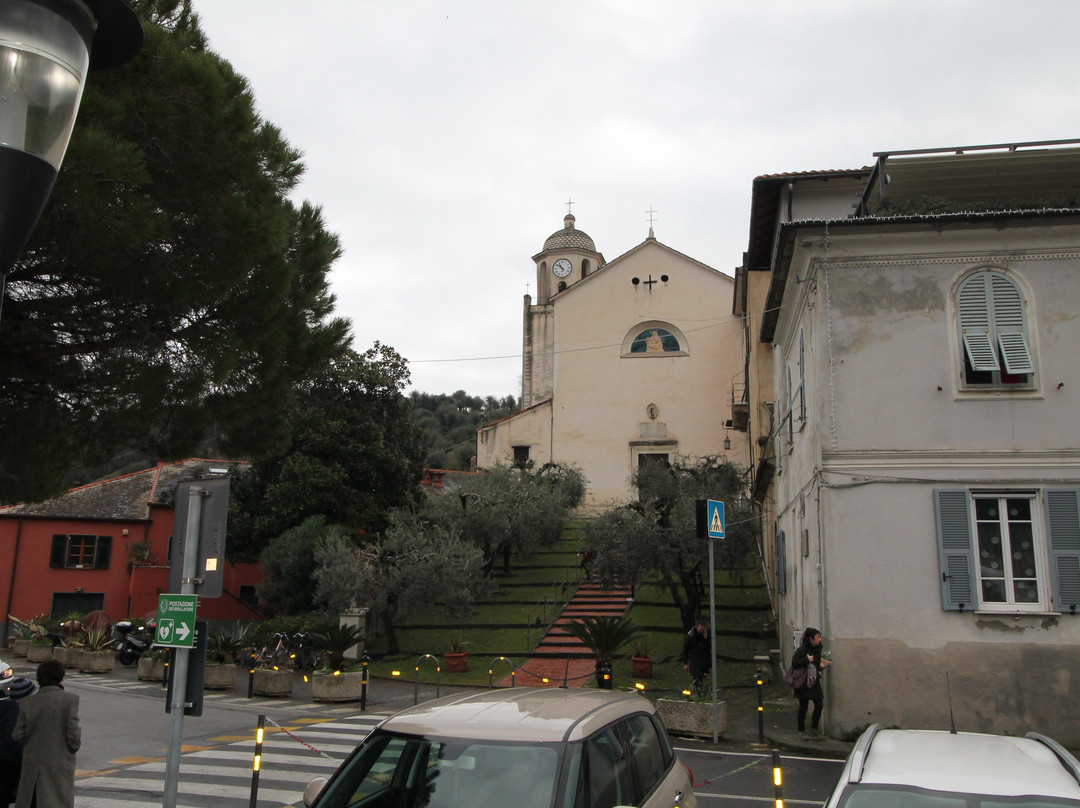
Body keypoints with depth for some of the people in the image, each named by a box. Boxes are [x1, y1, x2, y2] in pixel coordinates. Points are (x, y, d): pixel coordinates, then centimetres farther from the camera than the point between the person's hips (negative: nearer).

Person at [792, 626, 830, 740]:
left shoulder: (817, 649, 9)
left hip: (814, 680, 7)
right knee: (803, 707, 1)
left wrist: (821, 666, 1)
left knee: (819, 705, 3)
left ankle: (814, 729, 17)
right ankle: (801, 732, 11)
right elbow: (794, 663, -21)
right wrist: (807, 660, -22)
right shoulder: (802, 650, -14)